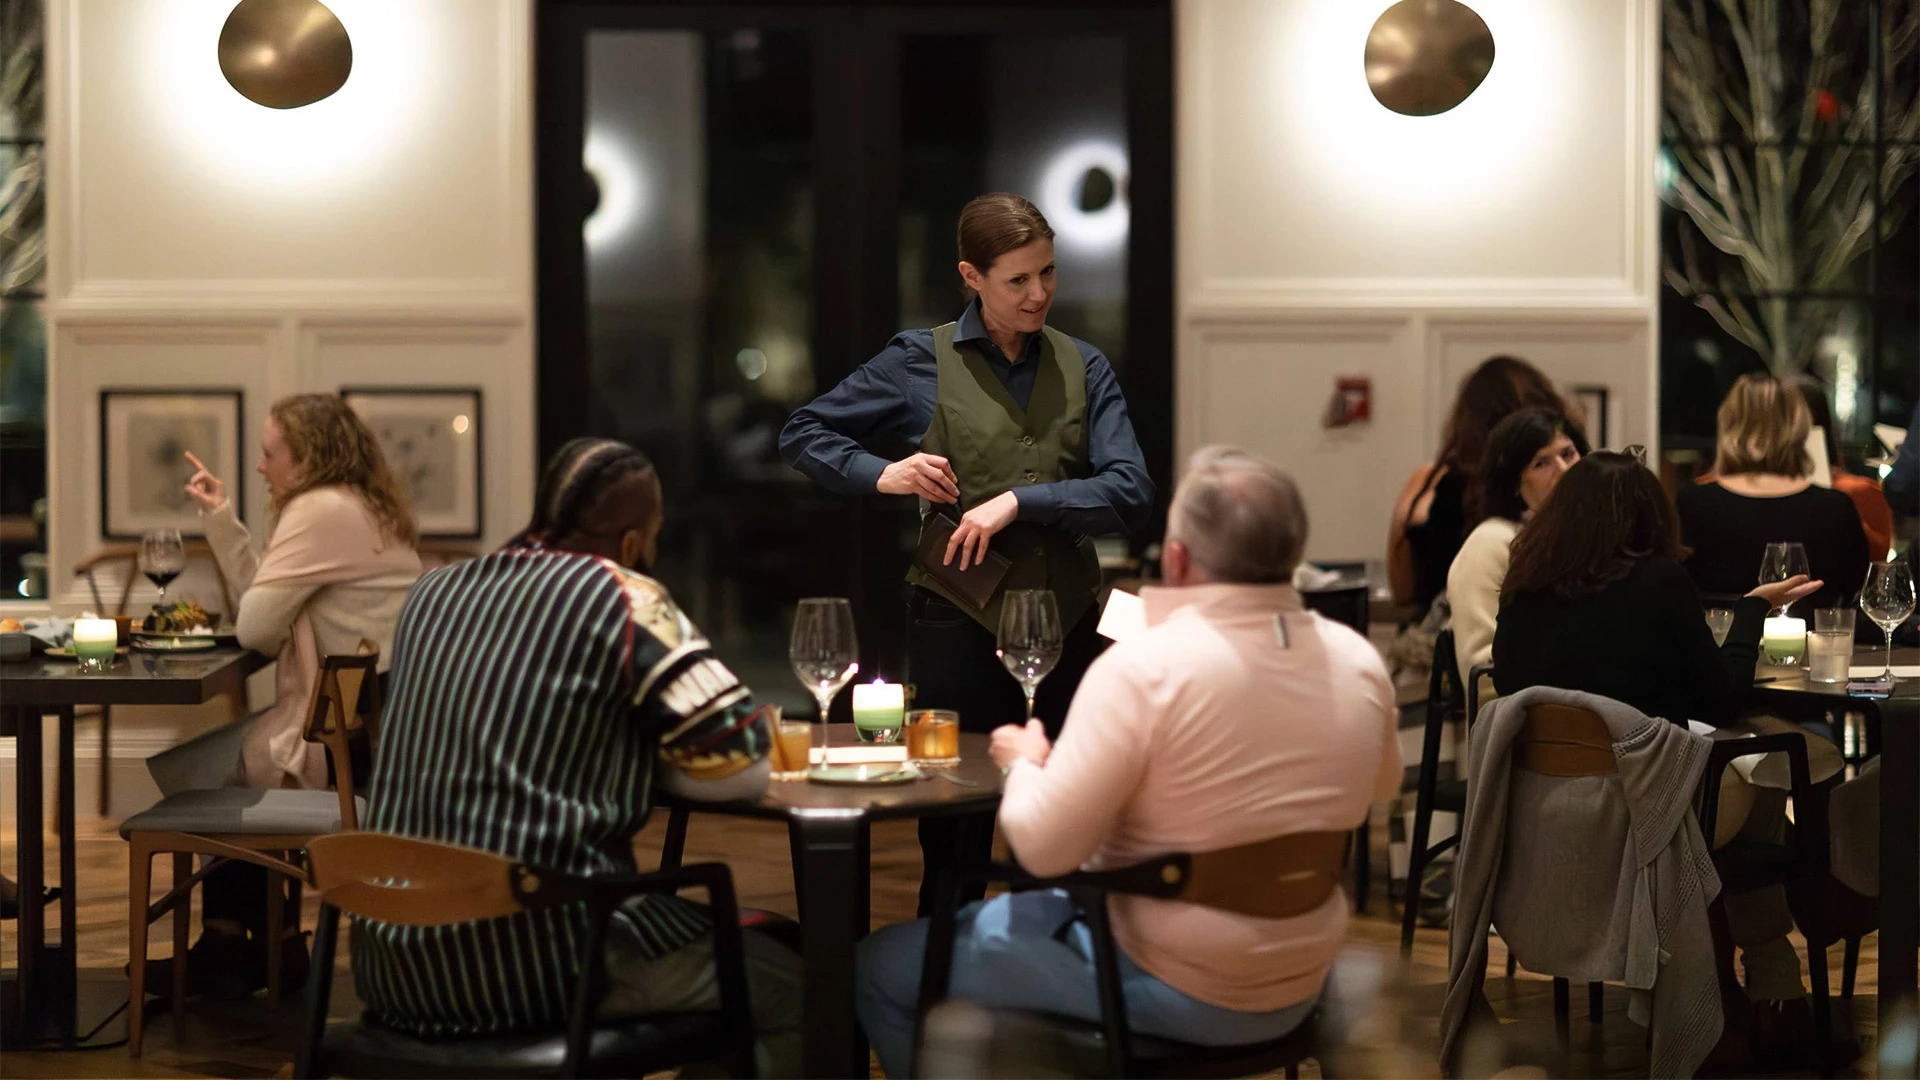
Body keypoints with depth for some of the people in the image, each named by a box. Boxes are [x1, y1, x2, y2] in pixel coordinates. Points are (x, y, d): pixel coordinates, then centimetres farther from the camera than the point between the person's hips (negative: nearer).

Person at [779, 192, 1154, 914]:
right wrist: (884, 476, -9)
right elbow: (804, 435, 8)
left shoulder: (1083, 368, 8)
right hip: (959, 619, -3)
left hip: (1067, 619, 3)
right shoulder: (921, 362, 1)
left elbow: (1132, 495, -4)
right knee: (956, 849, 3)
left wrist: (1020, 500, -16)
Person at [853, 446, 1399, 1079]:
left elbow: (1044, 846, -24)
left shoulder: (1146, 666, -24)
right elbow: (1381, 785, 15)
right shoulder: (1360, 662, -6)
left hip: (1169, 990, -7)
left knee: (880, 966, 7)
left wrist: (1023, 763, -3)